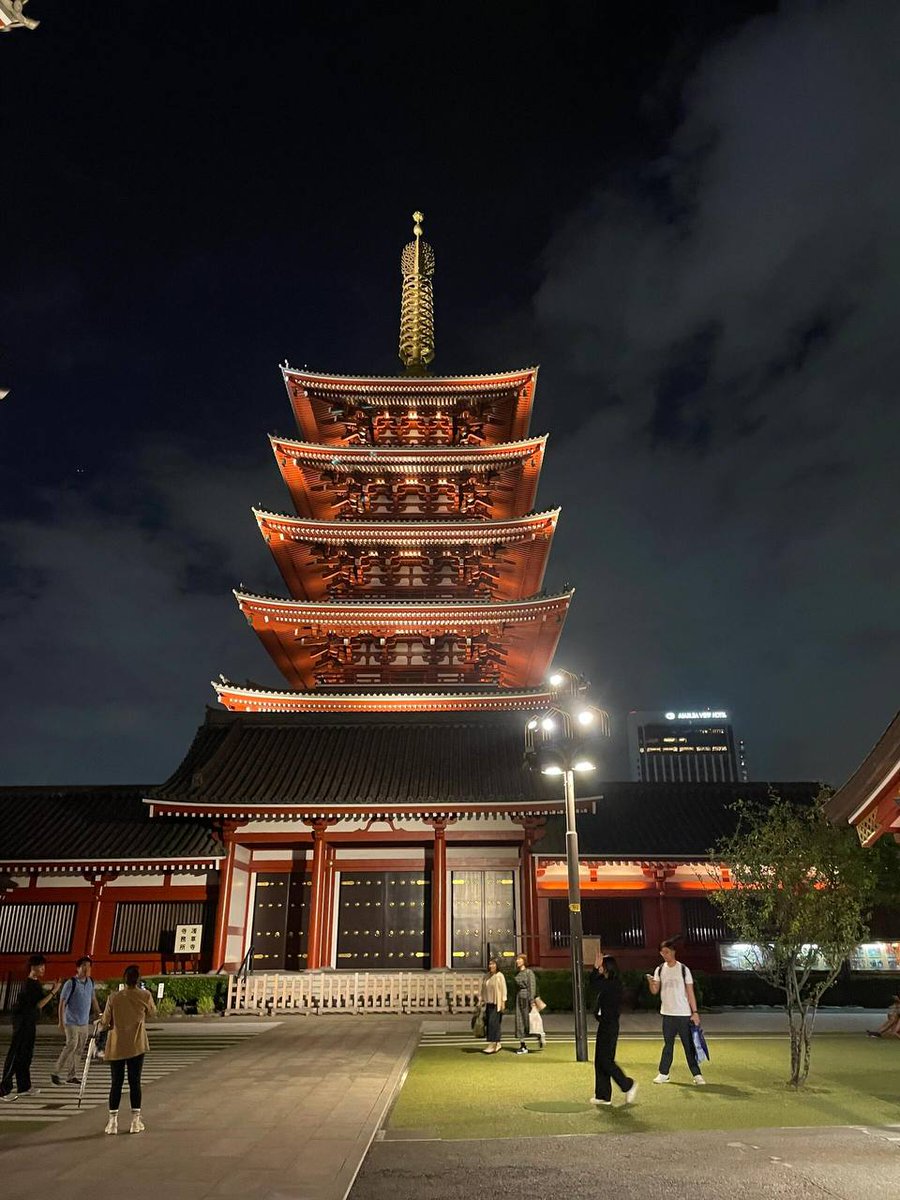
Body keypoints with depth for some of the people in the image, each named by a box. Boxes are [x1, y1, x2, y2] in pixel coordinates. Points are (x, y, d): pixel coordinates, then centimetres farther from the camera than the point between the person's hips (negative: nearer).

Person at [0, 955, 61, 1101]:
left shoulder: (36, 983, 10)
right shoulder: (29, 985, -20)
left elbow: (40, 1001, 13)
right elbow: (39, 1005, -22)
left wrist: (52, 990, 3)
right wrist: (53, 992, -22)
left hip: (30, 1023, 10)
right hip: (22, 1023, -10)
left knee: (27, 1055, 14)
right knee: (15, 1055, -4)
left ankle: (24, 1086, 22)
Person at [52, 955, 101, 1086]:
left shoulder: (90, 982, 6)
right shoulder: (70, 983, -13)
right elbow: (62, 1003, -12)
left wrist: (99, 1014, 13)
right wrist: (61, 1022, -16)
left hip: (85, 1022, 6)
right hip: (72, 1022, -6)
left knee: (79, 1050, 7)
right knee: (71, 1045, -14)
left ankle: (72, 1075, 16)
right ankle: (58, 1074, -2)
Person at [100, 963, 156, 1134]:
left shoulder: (114, 997, -9)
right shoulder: (145, 996, -9)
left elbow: (105, 1022, -2)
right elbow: (153, 1013, 10)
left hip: (116, 1047, 0)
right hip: (136, 1046, 0)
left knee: (116, 1083, 10)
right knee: (135, 1083, 7)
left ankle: (113, 1122, 12)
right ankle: (135, 1121, 11)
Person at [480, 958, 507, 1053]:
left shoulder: (499, 976, -7)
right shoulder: (486, 976, 10)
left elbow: (503, 989, -8)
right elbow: (483, 989, 13)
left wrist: (503, 1002, -12)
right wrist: (482, 1000, 8)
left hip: (496, 1003, -6)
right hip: (488, 1003, 6)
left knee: (493, 1023, -10)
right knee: (488, 1023, 6)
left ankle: (492, 1045, -6)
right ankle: (497, 1044, 18)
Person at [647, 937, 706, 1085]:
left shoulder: (683, 969, -5)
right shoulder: (660, 970, 4)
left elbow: (690, 992, -3)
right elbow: (655, 991, 1)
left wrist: (695, 1012, -8)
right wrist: (651, 982, -20)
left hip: (684, 1014, -3)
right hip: (667, 1013, 3)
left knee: (689, 1045, 1)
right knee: (667, 1045, 9)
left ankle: (696, 1074, 9)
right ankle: (663, 1074, 16)